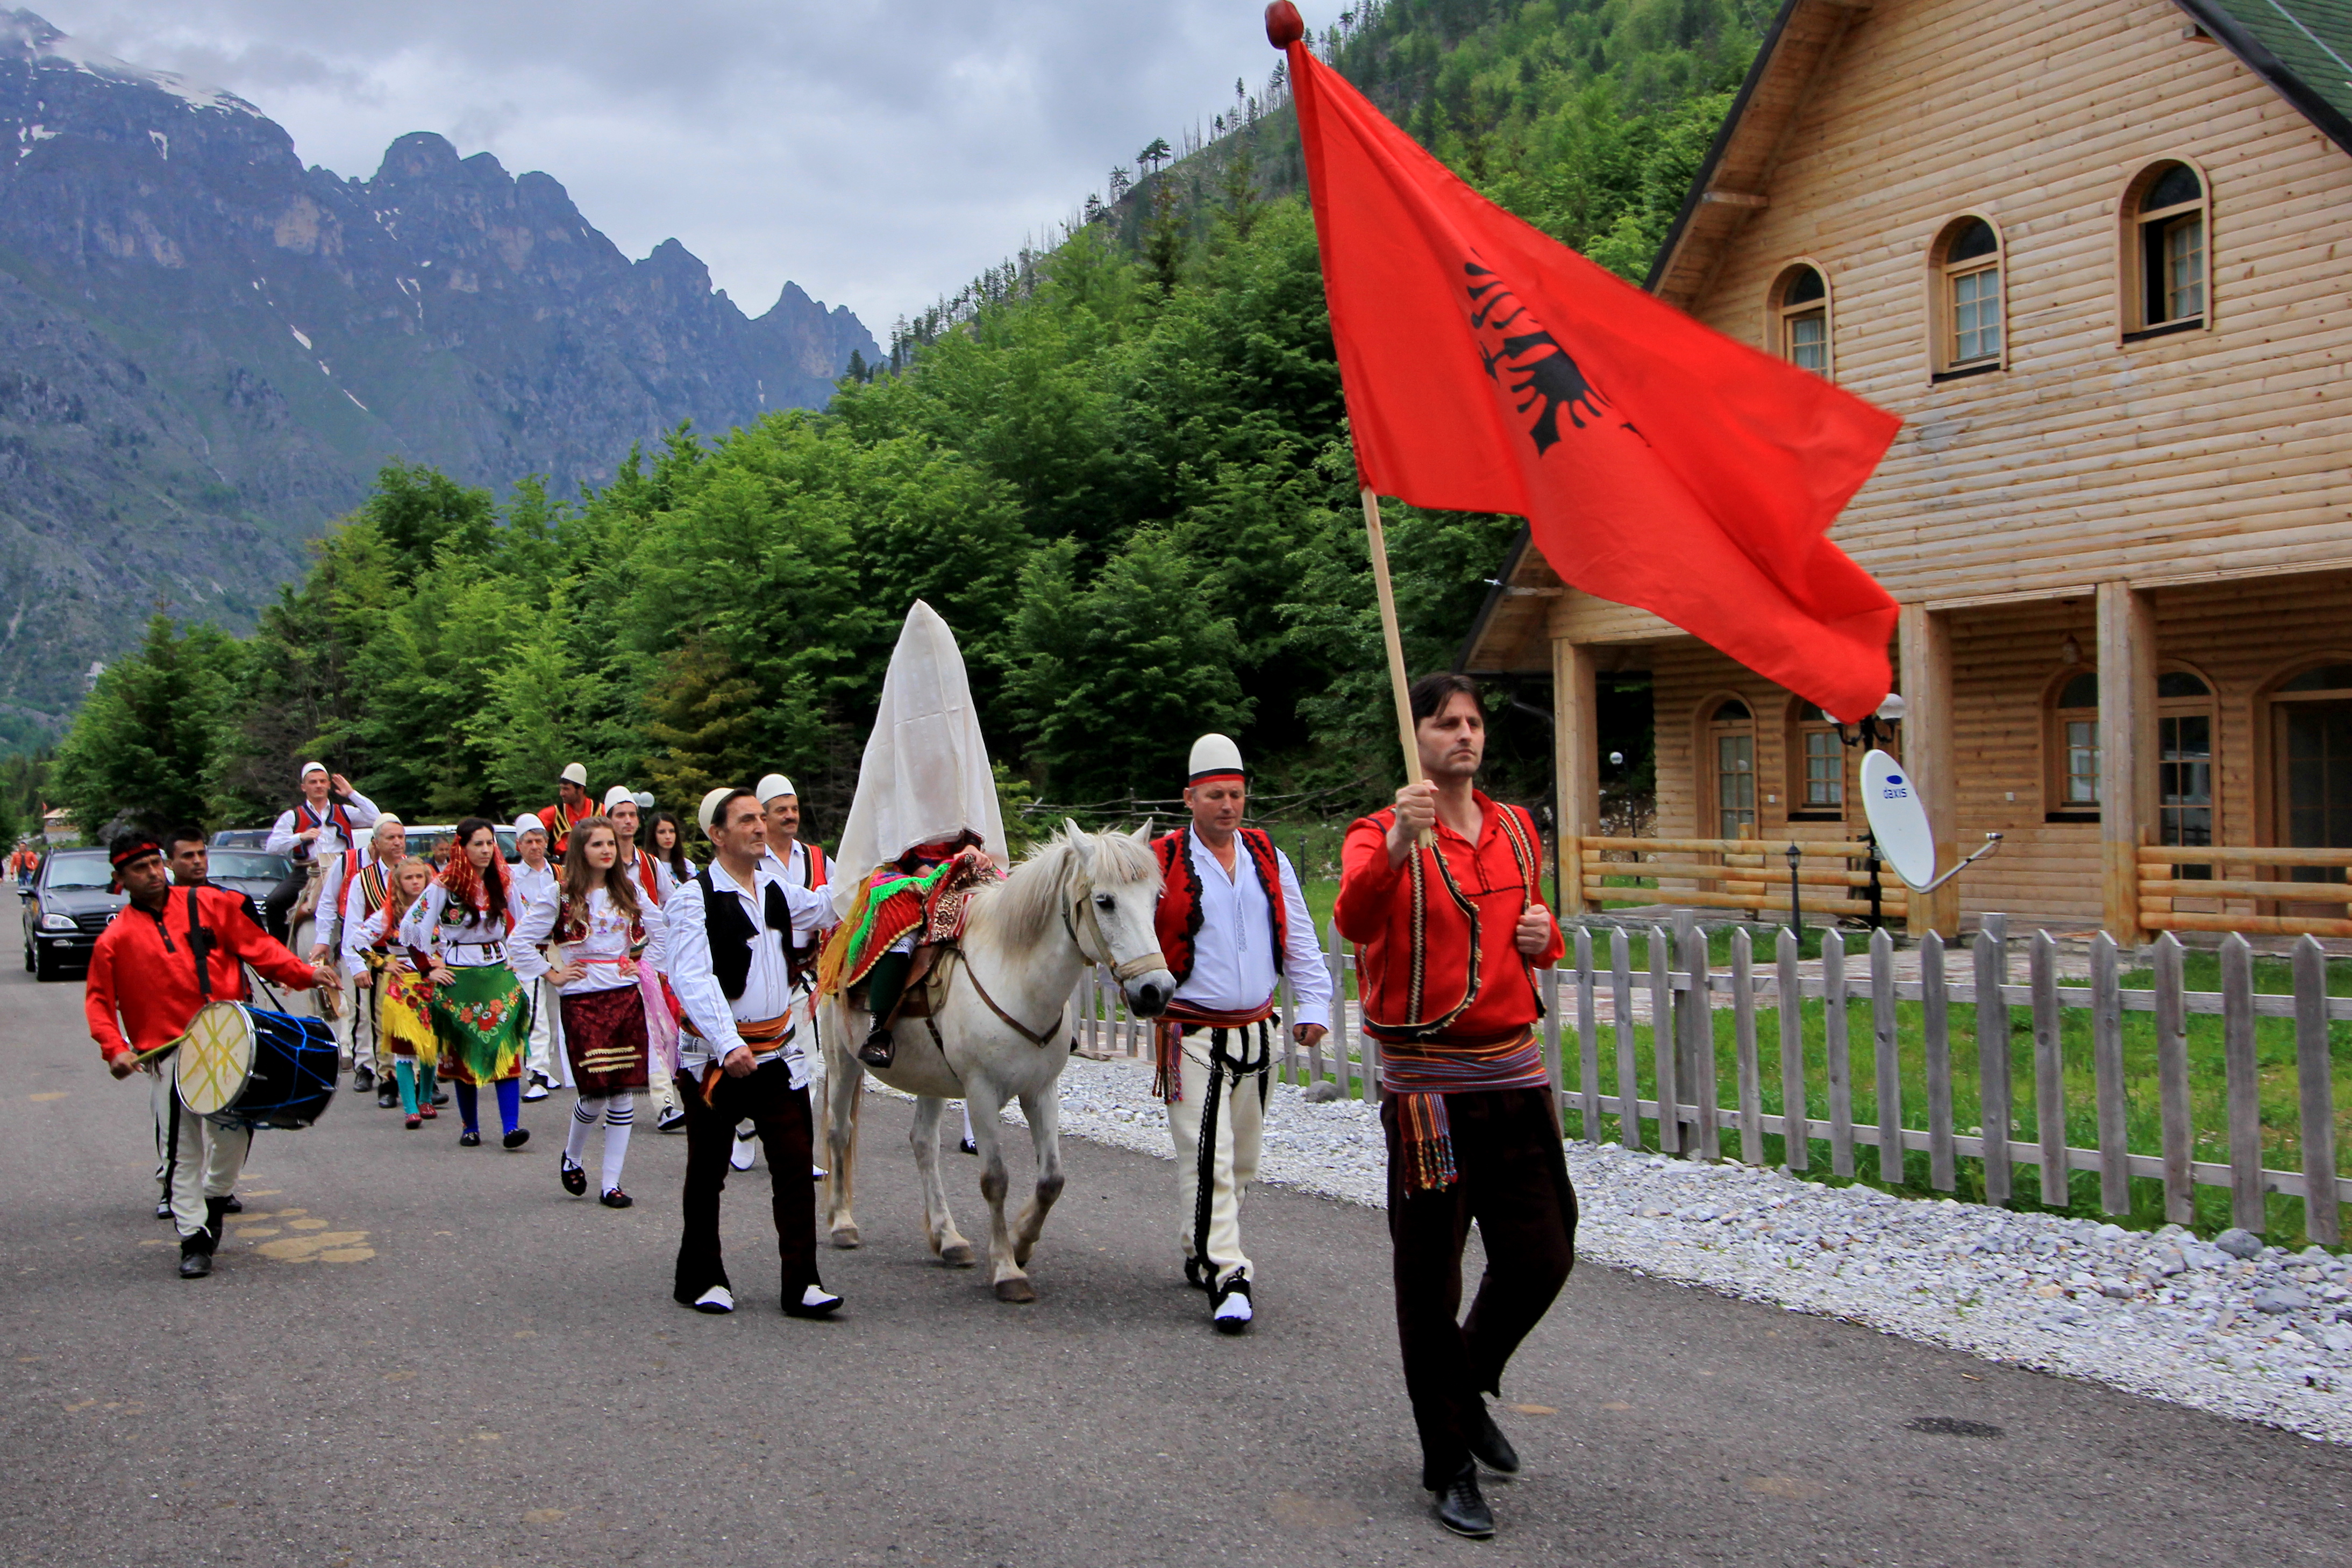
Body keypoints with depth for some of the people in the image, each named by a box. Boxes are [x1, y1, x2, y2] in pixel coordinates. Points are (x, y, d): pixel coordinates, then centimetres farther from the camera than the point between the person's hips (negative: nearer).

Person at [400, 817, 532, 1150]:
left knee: (506, 1048, -10)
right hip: (459, 977, -3)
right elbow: (410, 927, -6)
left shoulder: (503, 883, 7)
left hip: (498, 972, 3)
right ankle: (470, 1128, 11)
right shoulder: (445, 886, -7)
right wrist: (429, 969, -6)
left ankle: (511, 1126, -16)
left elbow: (518, 923, 24)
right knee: (463, 1053, 2)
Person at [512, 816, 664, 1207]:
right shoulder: (561, 897, -3)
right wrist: (552, 974, -3)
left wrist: (643, 965, 9)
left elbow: (662, 932, 20)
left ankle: (611, 1183, 5)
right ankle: (571, 1157, 23)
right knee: (596, 1092, -7)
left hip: (626, 997, 4)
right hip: (583, 1002, -4)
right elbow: (522, 941, -1)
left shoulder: (628, 892, 9)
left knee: (624, 1093, -1)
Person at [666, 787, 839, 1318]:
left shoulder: (775, 886, 10)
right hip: (715, 1053, -5)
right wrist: (729, 1045, -34)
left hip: (779, 1048, 5)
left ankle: (801, 1283, -1)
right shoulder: (695, 896, -11)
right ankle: (700, 1279, 23)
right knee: (707, 1172, 8)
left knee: (795, 1164, -3)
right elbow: (692, 978, -22)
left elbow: (822, 902, 29)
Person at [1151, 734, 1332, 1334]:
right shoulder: (1160, 862, -6)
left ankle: (1201, 1252, 33)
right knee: (1207, 1156, -12)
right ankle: (1227, 1276, -9)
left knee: (1241, 1158, 14)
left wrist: (1314, 1005, 3)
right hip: (1192, 1033, -5)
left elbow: (1300, 939, 12)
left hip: (1256, 1032, 5)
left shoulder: (1268, 858, 9)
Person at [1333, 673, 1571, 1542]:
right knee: (1430, 1275, 2)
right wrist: (1398, 846, -45)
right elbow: (1354, 921, -28)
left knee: (1542, 1256, 5)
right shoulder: (1380, 835, -7)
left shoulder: (1517, 830, 11)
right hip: (1427, 1084, -5)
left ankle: (1470, 1386, 33)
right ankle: (1449, 1464, 15)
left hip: (1516, 1074, 5)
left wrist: (1545, 936, 2)